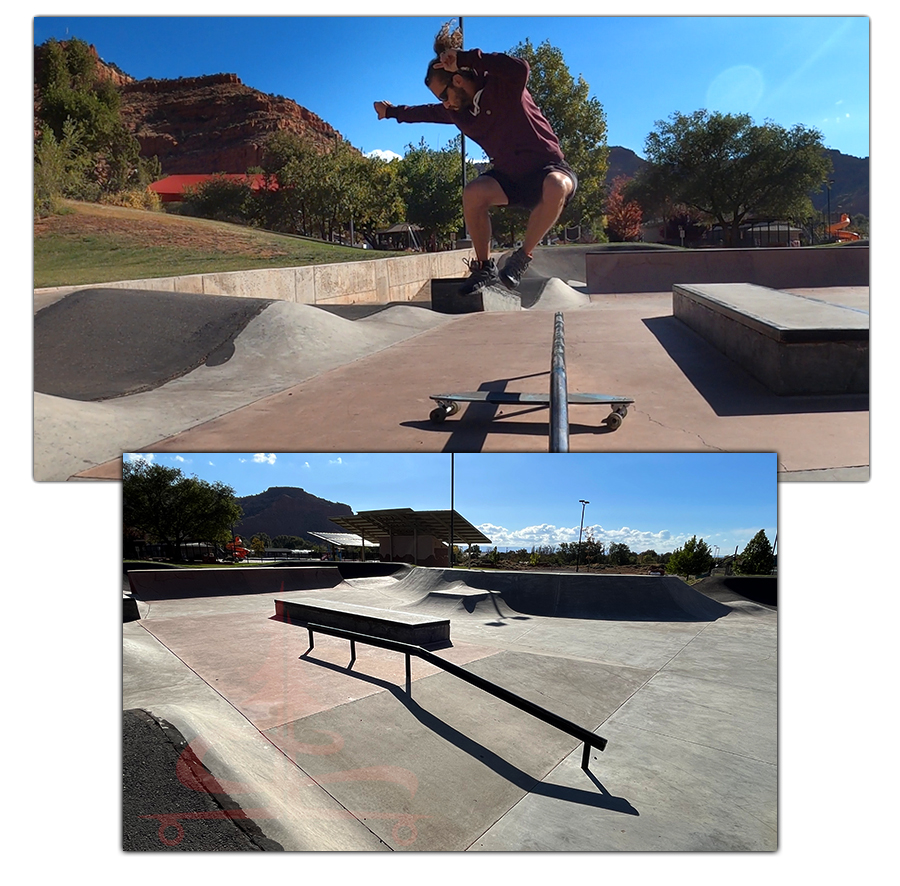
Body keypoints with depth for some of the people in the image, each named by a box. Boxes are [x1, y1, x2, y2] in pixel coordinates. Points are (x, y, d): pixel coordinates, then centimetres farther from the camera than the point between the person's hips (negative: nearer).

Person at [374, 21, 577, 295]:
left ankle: (521, 258, -22)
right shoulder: (456, 109, 4)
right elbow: (426, 112, 24)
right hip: (510, 174, 6)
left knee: (556, 187, -41)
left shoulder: (502, 87, -17)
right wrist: (393, 112, 38)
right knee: (473, 193, -24)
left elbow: (521, 68, -40)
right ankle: (485, 268, -8)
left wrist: (467, 58, -37)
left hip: (548, 167, -6)